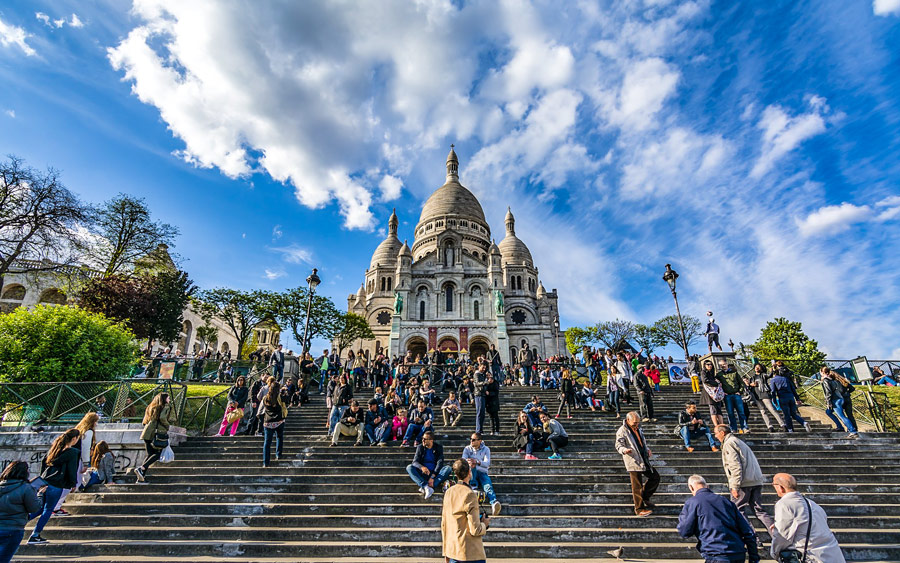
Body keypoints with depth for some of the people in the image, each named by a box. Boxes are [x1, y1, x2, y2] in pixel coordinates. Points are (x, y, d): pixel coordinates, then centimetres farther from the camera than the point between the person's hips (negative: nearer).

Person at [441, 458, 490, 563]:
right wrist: (484, 524, 3)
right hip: (471, 554, -7)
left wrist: (445, 551, 20)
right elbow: (475, 530, -17)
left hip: (452, 551, 7)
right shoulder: (469, 494, -18)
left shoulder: (448, 492, 3)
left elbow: (444, 524, 11)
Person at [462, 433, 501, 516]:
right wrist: (468, 462, -33)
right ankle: (473, 485, -39)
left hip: (482, 473, -1)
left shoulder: (486, 449, 5)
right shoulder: (467, 449, 9)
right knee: (471, 465, -33)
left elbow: (487, 463, -11)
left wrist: (477, 461, -31)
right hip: (471, 473, 1)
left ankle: (494, 503, -58)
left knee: (488, 486, -33)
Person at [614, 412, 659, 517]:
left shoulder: (638, 429, 15)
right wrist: (624, 450, -37)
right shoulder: (622, 431, -13)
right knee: (637, 486, -1)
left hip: (643, 460, 8)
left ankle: (644, 497, 28)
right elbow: (618, 445, -16)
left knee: (655, 477, 14)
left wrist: (647, 449, 10)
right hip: (633, 462, -8)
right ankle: (639, 509, 14)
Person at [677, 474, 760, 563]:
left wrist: (682, 516, 16)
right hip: (740, 556, 7)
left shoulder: (692, 502, -2)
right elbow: (748, 532, 13)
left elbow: (684, 532, -2)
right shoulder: (724, 500, 14)